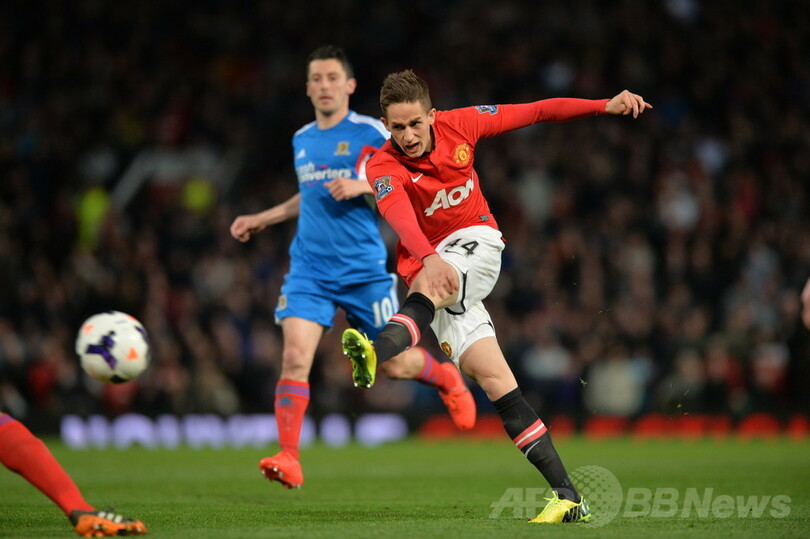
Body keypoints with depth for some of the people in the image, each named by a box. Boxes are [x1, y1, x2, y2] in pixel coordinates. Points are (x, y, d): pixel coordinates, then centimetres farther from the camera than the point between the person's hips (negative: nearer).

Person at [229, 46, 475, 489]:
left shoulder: (371, 133, -4)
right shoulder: (301, 140, 13)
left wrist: (364, 186, -18)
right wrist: (262, 219, 25)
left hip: (364, 269, -3)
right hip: (309, 270, 3)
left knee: (394, 364, 6)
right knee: (295, 358, -15)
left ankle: (446, 378, 40)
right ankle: (288, 459, -14)